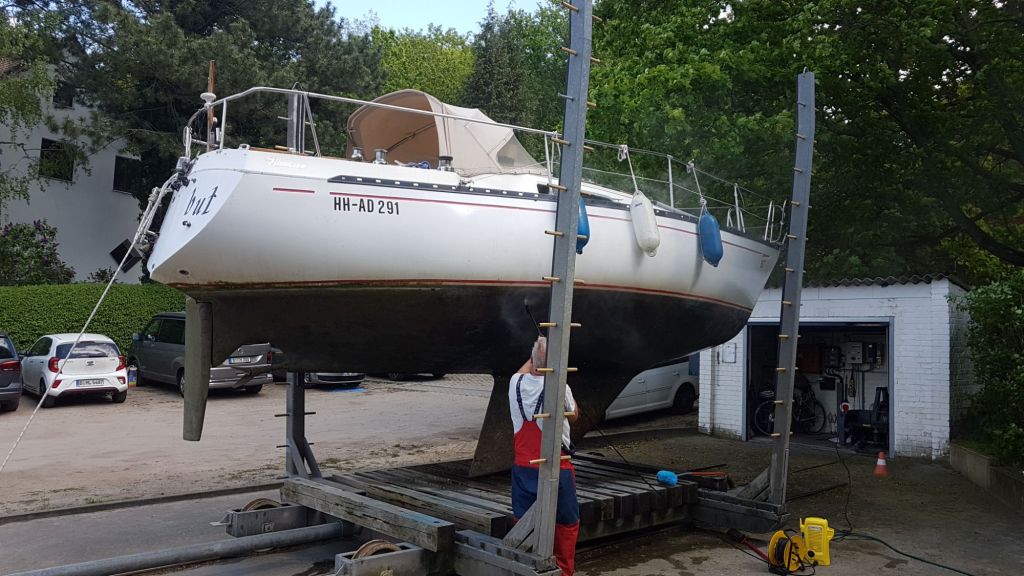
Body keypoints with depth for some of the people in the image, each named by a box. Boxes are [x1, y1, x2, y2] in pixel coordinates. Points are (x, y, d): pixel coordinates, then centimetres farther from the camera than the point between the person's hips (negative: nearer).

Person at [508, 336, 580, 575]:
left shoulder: (516, 383, -5)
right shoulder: (560, 389, -18)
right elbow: (573, 416, 3)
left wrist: (537, 353, 32)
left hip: (522, 467, 4)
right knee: (566, 523, 13)